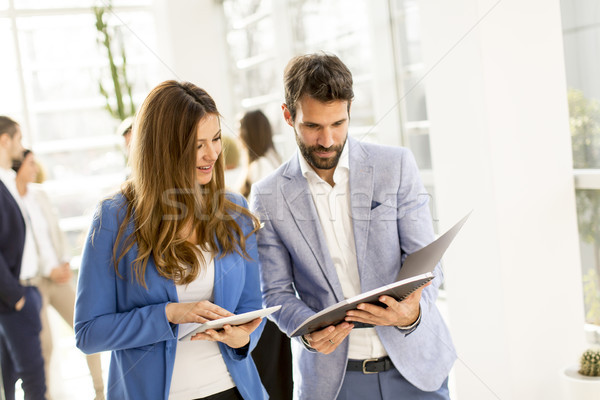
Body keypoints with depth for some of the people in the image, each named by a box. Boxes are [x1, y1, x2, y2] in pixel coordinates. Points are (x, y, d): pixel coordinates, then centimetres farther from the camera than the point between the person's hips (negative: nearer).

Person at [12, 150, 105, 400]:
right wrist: (49, 271, -13)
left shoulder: (38, 194, 6)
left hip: (58, 276, 6)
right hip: (32, 283, -6)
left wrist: (65, 263, -1)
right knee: (44, 344, -4)